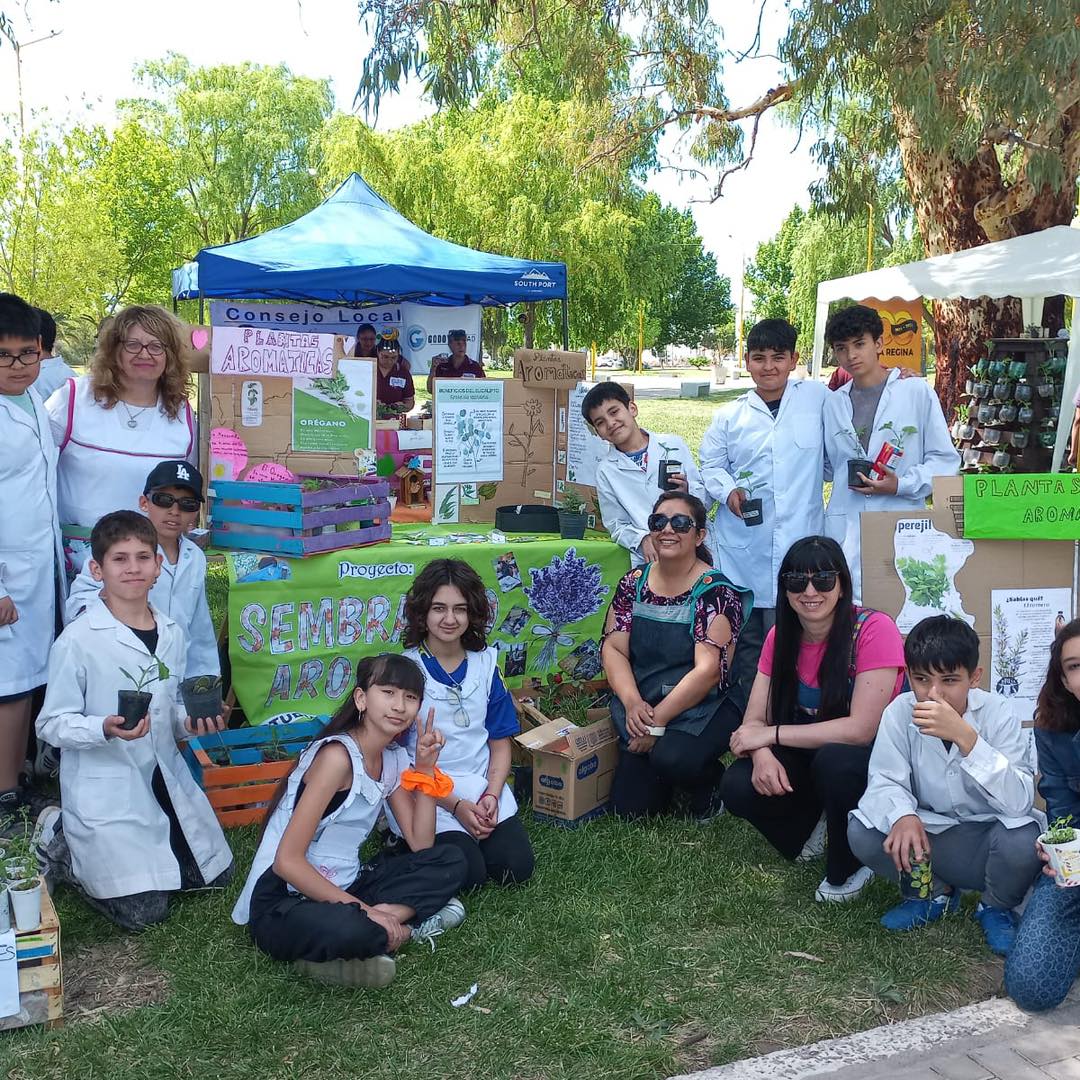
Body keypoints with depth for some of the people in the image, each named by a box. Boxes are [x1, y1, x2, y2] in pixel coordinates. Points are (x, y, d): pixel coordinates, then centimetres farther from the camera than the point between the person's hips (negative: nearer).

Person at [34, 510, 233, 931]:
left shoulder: (171, 633, 3)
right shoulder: (77, 640, -16)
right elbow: (52, 724, -13)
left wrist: (189, 723, -6)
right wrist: (107, 729, -30)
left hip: (166, 778, 7)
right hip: (105, 790, -7)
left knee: (216, 876, 16)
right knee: (143, 912, -8)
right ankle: (58, 843, 16)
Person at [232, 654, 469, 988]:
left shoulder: (394, 757, 4)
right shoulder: (337, 755, -21)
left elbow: (421, 845, 3)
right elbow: (287, 861, -24)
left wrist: (425, 768, -6)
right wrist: (362, 910, -24)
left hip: (341, 887, 9)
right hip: (283, 898, -9)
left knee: (449, 862, -1)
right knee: (352, 931, -40)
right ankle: (402, 926, -11)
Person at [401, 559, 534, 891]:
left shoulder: (485, 662, 6)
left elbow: (500, 742, 8)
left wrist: (492, 795, -9)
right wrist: (456, 805, -14)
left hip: (485, 790, 4)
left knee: (516, 867, -15)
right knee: (469, 874, -21)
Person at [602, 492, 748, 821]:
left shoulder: (716, 591, -12)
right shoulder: (634, 583, 4)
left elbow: (708, 670, -19)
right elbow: (613, 648, -1)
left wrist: (658, 721, -22)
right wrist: (632, 702, -19)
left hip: (702, 710, -4)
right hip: (641, 708, 4)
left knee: (672, 759, -34)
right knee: (628, 807, -7)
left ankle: (710, 781, 2)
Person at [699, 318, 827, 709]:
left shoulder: (817, 397, 5)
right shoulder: (729, 416, 8)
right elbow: (711, 466, 14)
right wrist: (729, 492, -6)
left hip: (799, 544, -1)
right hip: (742, 548, 2)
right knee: (745, 638, 7)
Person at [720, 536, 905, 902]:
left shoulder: (874, 629, -22)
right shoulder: (780, 636, -4)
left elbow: (860, 730, -27)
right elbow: (754, 720, -5)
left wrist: (771, 734, -24)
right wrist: (762, 755, -29)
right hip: (808, 758, 5)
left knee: (834, 760, -38)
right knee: (737, 787, -23)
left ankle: (845, 872, -8)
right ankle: (814, 829, 11)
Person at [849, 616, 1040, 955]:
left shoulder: (999, 714, -20)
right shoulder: (900, 711, -14)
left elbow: (1019, 803, -31)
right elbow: (884, 781, -14)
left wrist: (965, 737, -43)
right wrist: (903, 815, -38)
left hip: (986, 843, -2)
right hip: (927, 835, 2)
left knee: (1023, 840, -34)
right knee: (861, 832, -23)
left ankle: (996, 907, 3)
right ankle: (934, 892, 9)